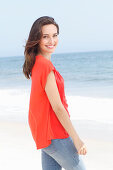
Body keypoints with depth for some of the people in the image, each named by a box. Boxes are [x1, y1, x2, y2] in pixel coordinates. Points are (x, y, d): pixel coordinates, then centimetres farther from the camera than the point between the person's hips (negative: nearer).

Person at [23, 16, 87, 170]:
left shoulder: (37, 63, 8)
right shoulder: (46, 65, -20)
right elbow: (57, 107, -20)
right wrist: (76, 139, -16)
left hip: (43, 131, 9)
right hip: (54, 133, -9)